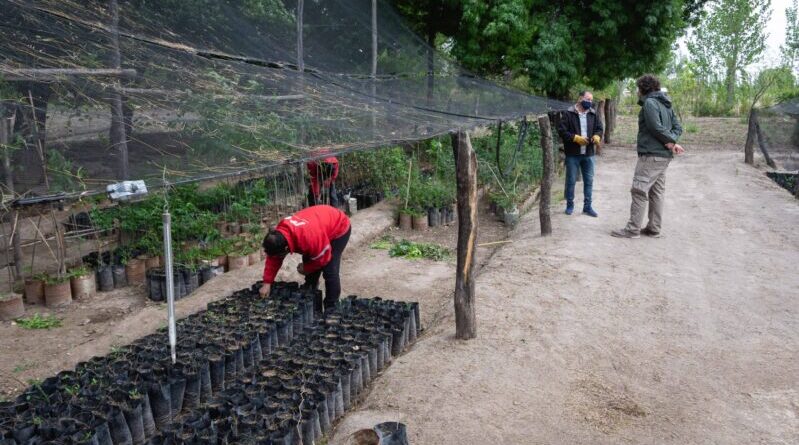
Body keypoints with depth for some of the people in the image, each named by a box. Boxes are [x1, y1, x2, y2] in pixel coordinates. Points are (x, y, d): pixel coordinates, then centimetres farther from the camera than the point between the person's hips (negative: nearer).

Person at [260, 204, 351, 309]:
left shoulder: (308, 237, -44)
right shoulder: (279, 232, -19)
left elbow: (323, 258, -26)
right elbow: (273, 259, -6)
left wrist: (306, 268, -10)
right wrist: (267, 283, -12)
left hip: (339, 228, -8)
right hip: (321, 224, 8)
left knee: (330, 271, -14)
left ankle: (331, 309, -1)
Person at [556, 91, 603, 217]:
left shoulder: (593, 114, 9)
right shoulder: (568, 114, -6)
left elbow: (599, 128, 14)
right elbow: (561, 130, -10)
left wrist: (597, 136, -9)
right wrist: (576, 138, -19)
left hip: (588, 154, 4)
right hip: (573, 154, -4)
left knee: (589, 180, 8)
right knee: (571, 181, 5)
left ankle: (587, 206, 17)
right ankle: (570, 205, 19)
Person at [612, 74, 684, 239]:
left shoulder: (649, 103, -11)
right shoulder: (667, 104, 18)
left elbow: (656, 128, -20)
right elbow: (677, 127, 14)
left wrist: (671, 141, -9)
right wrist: (672, 141, -3)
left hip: (651, 155, -9)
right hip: (664, 156, 9)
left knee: (639, 191, -7)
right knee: (657, 192, 11)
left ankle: (633, 229, -6)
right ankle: (654, 229, 16)